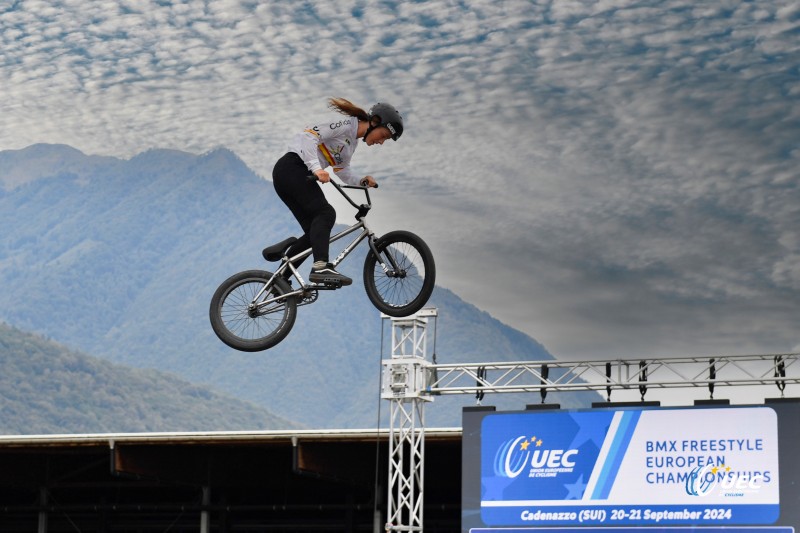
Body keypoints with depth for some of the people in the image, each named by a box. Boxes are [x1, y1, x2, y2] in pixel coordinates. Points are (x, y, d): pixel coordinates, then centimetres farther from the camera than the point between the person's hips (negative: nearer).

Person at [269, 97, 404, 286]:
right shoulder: (345, 124, -9)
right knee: (325, 213, -23)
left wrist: (361, 182, 3)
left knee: (314, 231, 6)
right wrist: (316, 168, -30)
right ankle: (321, 267, -39)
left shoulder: (353, 141, 21)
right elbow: (309, 136, -19)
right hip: (292, 168, -10)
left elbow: (342, 171, 22)